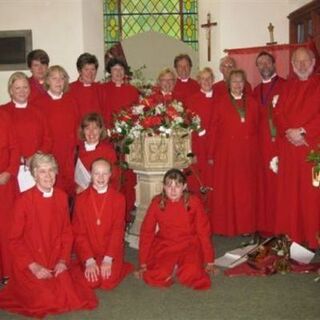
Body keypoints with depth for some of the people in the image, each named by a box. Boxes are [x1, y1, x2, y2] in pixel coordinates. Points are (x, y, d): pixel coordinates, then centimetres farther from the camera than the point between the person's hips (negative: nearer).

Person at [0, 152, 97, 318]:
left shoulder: (62, 197, 1)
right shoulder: (24, 200, -12)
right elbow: (14, 239, -7)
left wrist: (63, 260, -5)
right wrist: (33, 266, -15)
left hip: (56, 262, 4)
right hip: (29, 264, -3)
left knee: (70, 297, -15)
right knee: (47, 300, -21)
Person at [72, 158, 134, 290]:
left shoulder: (118, 198, -1)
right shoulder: (81, 199, 0)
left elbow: (118, 230, -6)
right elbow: (79, 232, -3)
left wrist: (108, 259, -16)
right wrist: (89, 260, -15)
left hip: (112, 250, 0)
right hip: (88, 250, 1)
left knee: (108, 281, -21)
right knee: (92, 281, -21)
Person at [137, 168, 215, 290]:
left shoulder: (193, 202, -8)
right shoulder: (157, 203, -6)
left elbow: (203, 231, -1)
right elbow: (147, 232, 0)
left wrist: (209, 261, 3)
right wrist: (143, 263, 1)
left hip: (189, 246, -1)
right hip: (164, 246, 1)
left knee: (191, 275, -28)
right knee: (155, 277, -23)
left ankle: (180, 269, 9)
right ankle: (172, 269, 11)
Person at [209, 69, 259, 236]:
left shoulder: (252, 103, 10)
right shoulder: (221, 103, 2)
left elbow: (257, 128, 9)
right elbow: (214, 129, -1)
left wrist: (256, 150, 1)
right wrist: (211, 154, -5)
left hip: (247, 153, 2)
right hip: (226, 152, -2)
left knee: (246, 189, 6)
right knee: (226, 189, 2)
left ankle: (245, 225, 17)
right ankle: (226, 226, 12)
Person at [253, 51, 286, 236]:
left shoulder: (285, 86, -2)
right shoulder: (256, 90, 18)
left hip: (281, 140, -5)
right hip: (262, 142, 5)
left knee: (280, 182, -5)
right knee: (265, 183, 6)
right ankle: (266, 225, 14)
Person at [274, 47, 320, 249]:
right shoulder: (288, 87, 16)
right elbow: (279, 114, 9)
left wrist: (303, 132, -14)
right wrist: (289, 132, -8)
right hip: (289, 146, 4)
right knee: (289, 193, 4)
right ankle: (292, 234, 12)